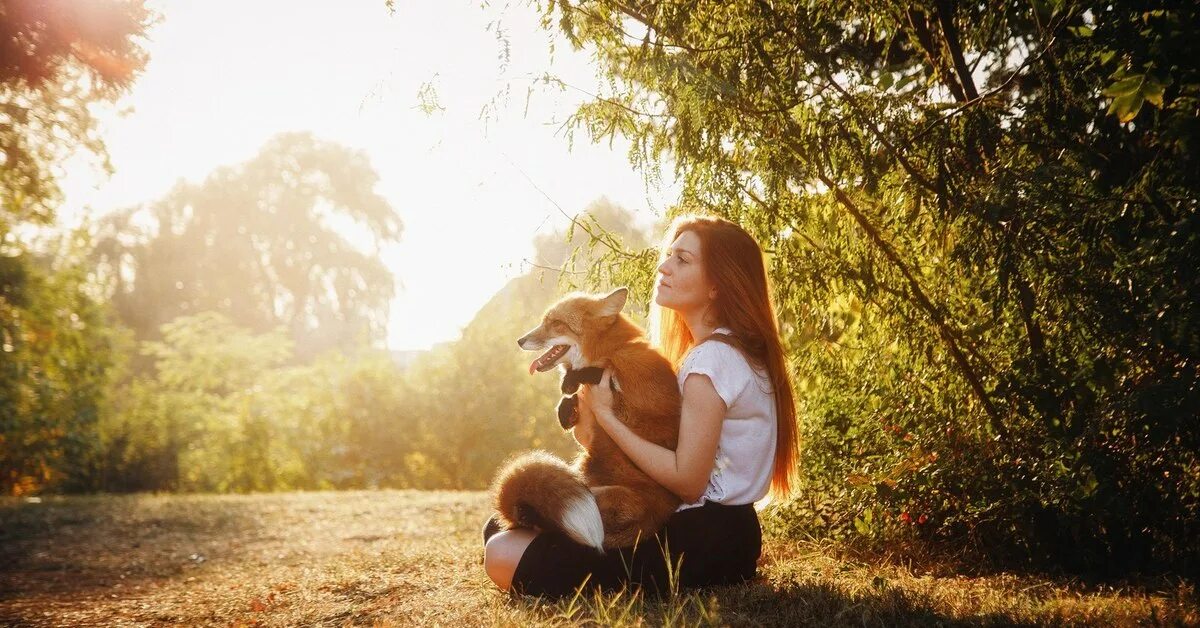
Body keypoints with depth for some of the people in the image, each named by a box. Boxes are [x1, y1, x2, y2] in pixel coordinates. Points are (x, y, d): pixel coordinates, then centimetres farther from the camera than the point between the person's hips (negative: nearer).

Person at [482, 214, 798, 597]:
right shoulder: (735, 349, 15)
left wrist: (605, 414, -16)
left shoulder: (712, 357, -17)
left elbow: (687, 480, -21)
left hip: (702, 544, -10)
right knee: (503, 530, 17)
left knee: (504, 555, -18)